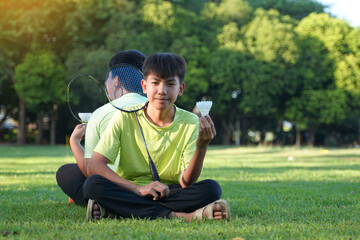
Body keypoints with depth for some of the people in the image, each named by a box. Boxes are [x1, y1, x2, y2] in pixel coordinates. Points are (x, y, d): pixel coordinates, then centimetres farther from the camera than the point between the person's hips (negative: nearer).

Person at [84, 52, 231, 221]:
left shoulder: (190, 123, -2)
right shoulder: (125, 117, -5)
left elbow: (186, 182, -10)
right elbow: (93, 166, -13)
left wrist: (201, 147, -28)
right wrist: (138, 188, -23)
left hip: (170, 194, 1)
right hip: (129, 192, -1)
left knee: (211, 188, -25)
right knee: (93, 184, -30)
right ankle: (180, 216, -31)